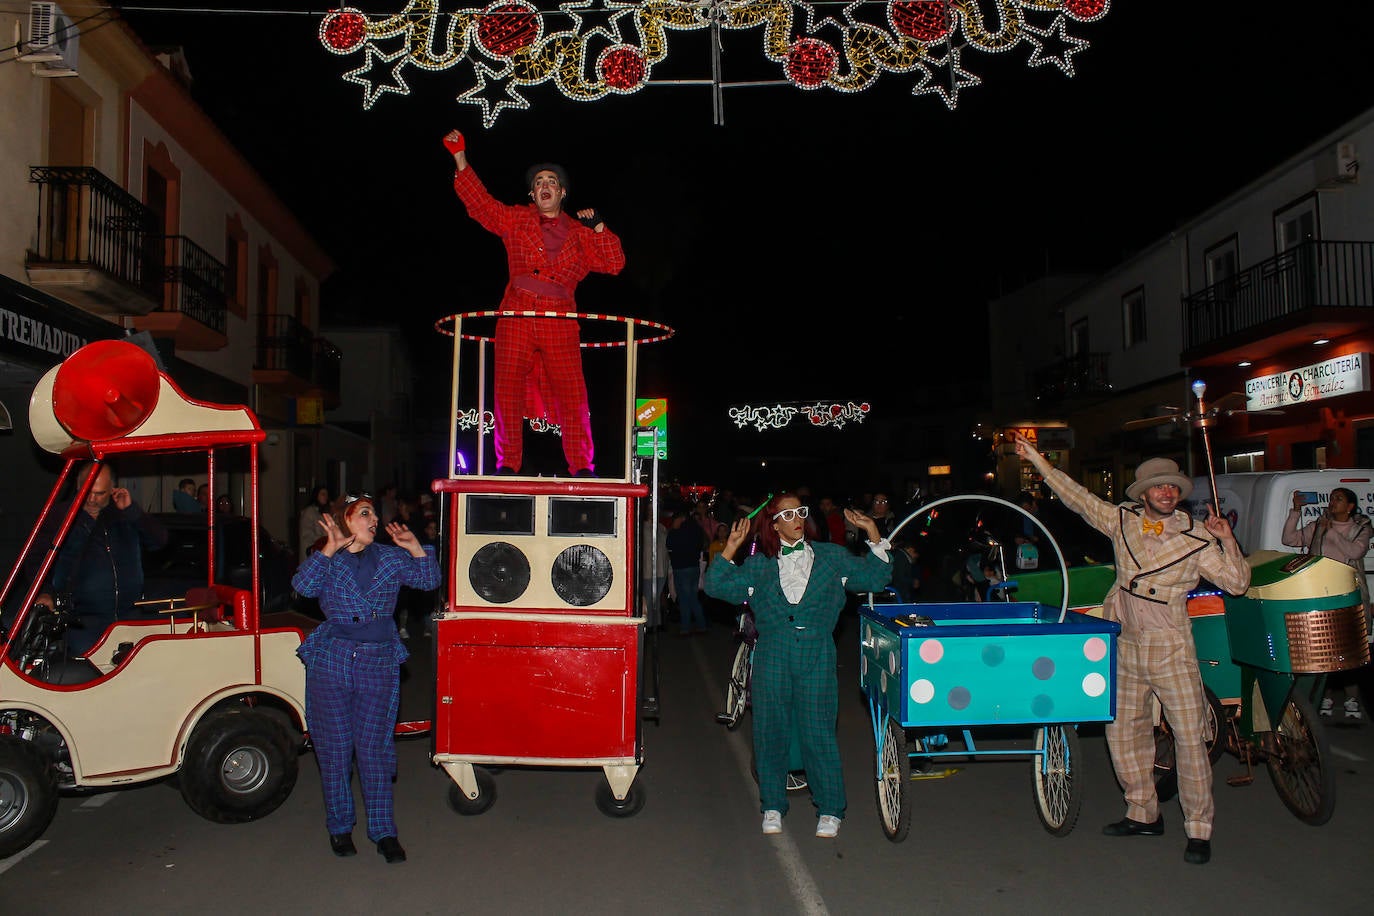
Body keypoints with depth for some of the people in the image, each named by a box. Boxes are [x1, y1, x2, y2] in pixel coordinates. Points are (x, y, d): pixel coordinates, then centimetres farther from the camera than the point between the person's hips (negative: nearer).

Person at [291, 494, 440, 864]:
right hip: (330, 663, -1)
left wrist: (414, 546, -5)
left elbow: (429, 580, 6)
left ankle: (384, 832, 11)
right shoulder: (326, 560, 4)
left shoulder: (390, 557, 10)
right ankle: (339, 827, 21)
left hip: (379, 664, 1)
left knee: (375, 748, 3)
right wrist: (331, 548, -18)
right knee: (335, 748, 7)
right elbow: (303, 585, -15)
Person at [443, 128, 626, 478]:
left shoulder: (579, 233, 17)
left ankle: (581, 467, -4)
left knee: (571, 393, -8)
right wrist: (461, 161, 1)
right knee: (508, 389, -6)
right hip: (516, 315, 0)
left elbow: (614, 264, 11)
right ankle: (508, 464, -1)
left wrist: (598, 228, 2)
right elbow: (480, 203, 9)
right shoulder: (516, 219, 18)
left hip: (560, 321, 0)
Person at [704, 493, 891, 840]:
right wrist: (731, 548, 0)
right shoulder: (759, 565, 11)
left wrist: (873, 534, 2)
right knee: (770, 730, 6)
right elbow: (717, 586, 8)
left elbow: (875, 578, 11)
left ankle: (830, 810, 14)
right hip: (772, 657, 1)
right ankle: (772, 805, 22)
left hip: (816, 656, -1)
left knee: (818, 731, -1)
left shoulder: (832, 557, 11)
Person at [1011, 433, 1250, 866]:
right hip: (1124, 647, 4)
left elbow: (1237, 583, -2)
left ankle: (1199, 829, 7)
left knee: (1189, 737, -4)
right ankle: (1144, 814, 27)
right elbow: (1078, 497, 8)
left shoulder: (1197, 538, -4)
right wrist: (1037, 459, 7)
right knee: (1123, 730, 11)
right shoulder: (1122, 520, 4)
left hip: (1170, 649, -4)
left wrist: (1227, 541, -16)